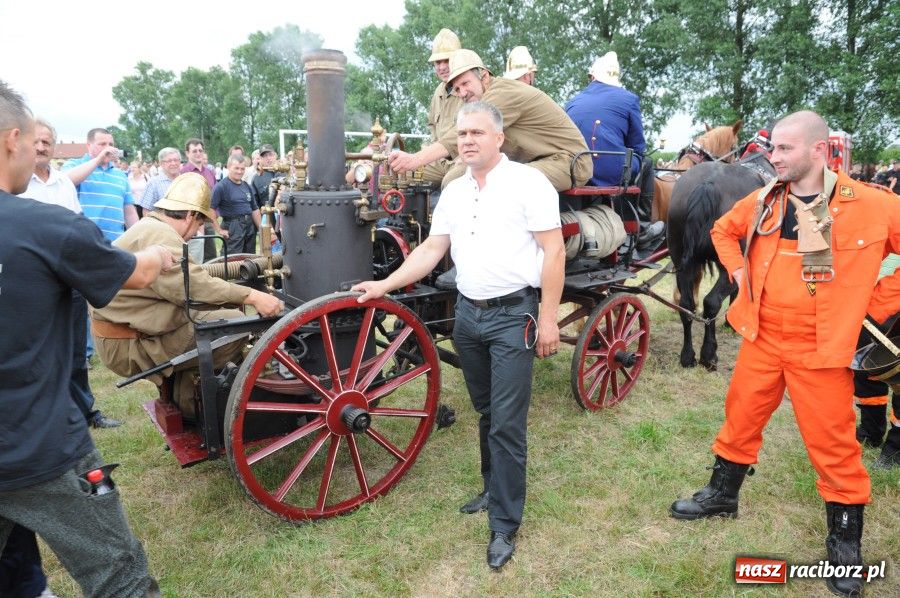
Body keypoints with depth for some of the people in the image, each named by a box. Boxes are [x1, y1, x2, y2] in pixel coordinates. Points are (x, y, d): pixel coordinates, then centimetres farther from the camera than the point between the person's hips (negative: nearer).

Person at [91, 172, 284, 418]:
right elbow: (194, 285, -31)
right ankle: (187, 403, 1)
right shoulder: (158, 235, -19)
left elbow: (187, 273, 24)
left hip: (127, 329, 11)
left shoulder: (150, 227, 16)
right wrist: (253, 297, -31)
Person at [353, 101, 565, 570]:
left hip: (513, 315, -6)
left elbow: (553, 251, -11)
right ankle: (494, 490, 36)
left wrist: (548, 318, -14)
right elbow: (432, 250, 13)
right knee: (486, 414, 18)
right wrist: (385, 284, 3)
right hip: (468, 314, 6)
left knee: (507, 423, -2)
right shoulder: (453, 192, 11)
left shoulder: (528, 182, -8)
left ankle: (505, 525, 10)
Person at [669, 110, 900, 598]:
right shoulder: (764, 201, 1)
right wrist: (739, 273, 7)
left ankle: (844, 541, 26)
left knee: (832, 443, 6)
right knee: (740, 418, 15)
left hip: (821, 349, -4)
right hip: (761, 338, 4)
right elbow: (724, 229, 20)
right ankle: (722, 495, 37)